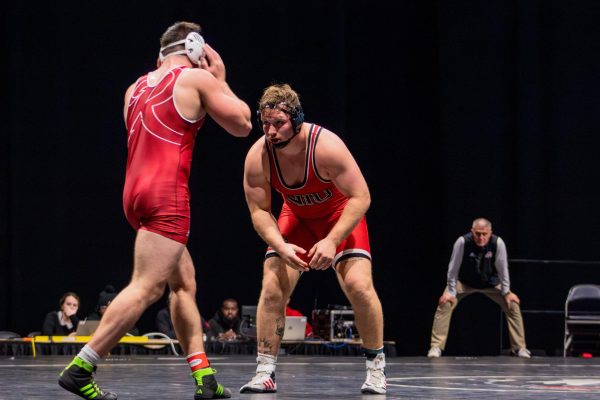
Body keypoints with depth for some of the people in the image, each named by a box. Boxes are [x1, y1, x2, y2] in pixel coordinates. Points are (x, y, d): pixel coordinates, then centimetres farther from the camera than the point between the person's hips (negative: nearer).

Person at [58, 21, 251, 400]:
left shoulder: (136, 88, 18)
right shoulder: (198, 79, 1)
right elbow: (243, 125, 8)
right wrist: (221, 80, 18)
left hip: (136, 190, 8)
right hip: (167, 193, -8)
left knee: (185, 283, 14)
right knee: (147, 287, -12)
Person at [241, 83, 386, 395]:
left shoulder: (326, 145, -33)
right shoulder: (257, 156, -24)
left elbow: (360, 197, -28)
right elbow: (259, 211, -14)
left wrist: (332, 241, -37)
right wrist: (281, 247, -31)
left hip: (341, 214, -3)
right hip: (296, 218, 3)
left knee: (359, 285, -18)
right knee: (272, 288, -11)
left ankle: (376, 366, 0)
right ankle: (265, 373, -1)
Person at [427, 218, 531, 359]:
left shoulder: (498, 243, -27)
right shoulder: (462, 242, -31)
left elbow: (502, 268, -16)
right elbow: (453, 268, -22)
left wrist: (506, 292, -10)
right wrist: (451, 292, -18)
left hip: (491, 283, 1)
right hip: (464, 282, -1)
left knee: (512, 304, -10)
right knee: (445, 303, -21)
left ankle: (519, 347, 4)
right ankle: (436, 347, -13)